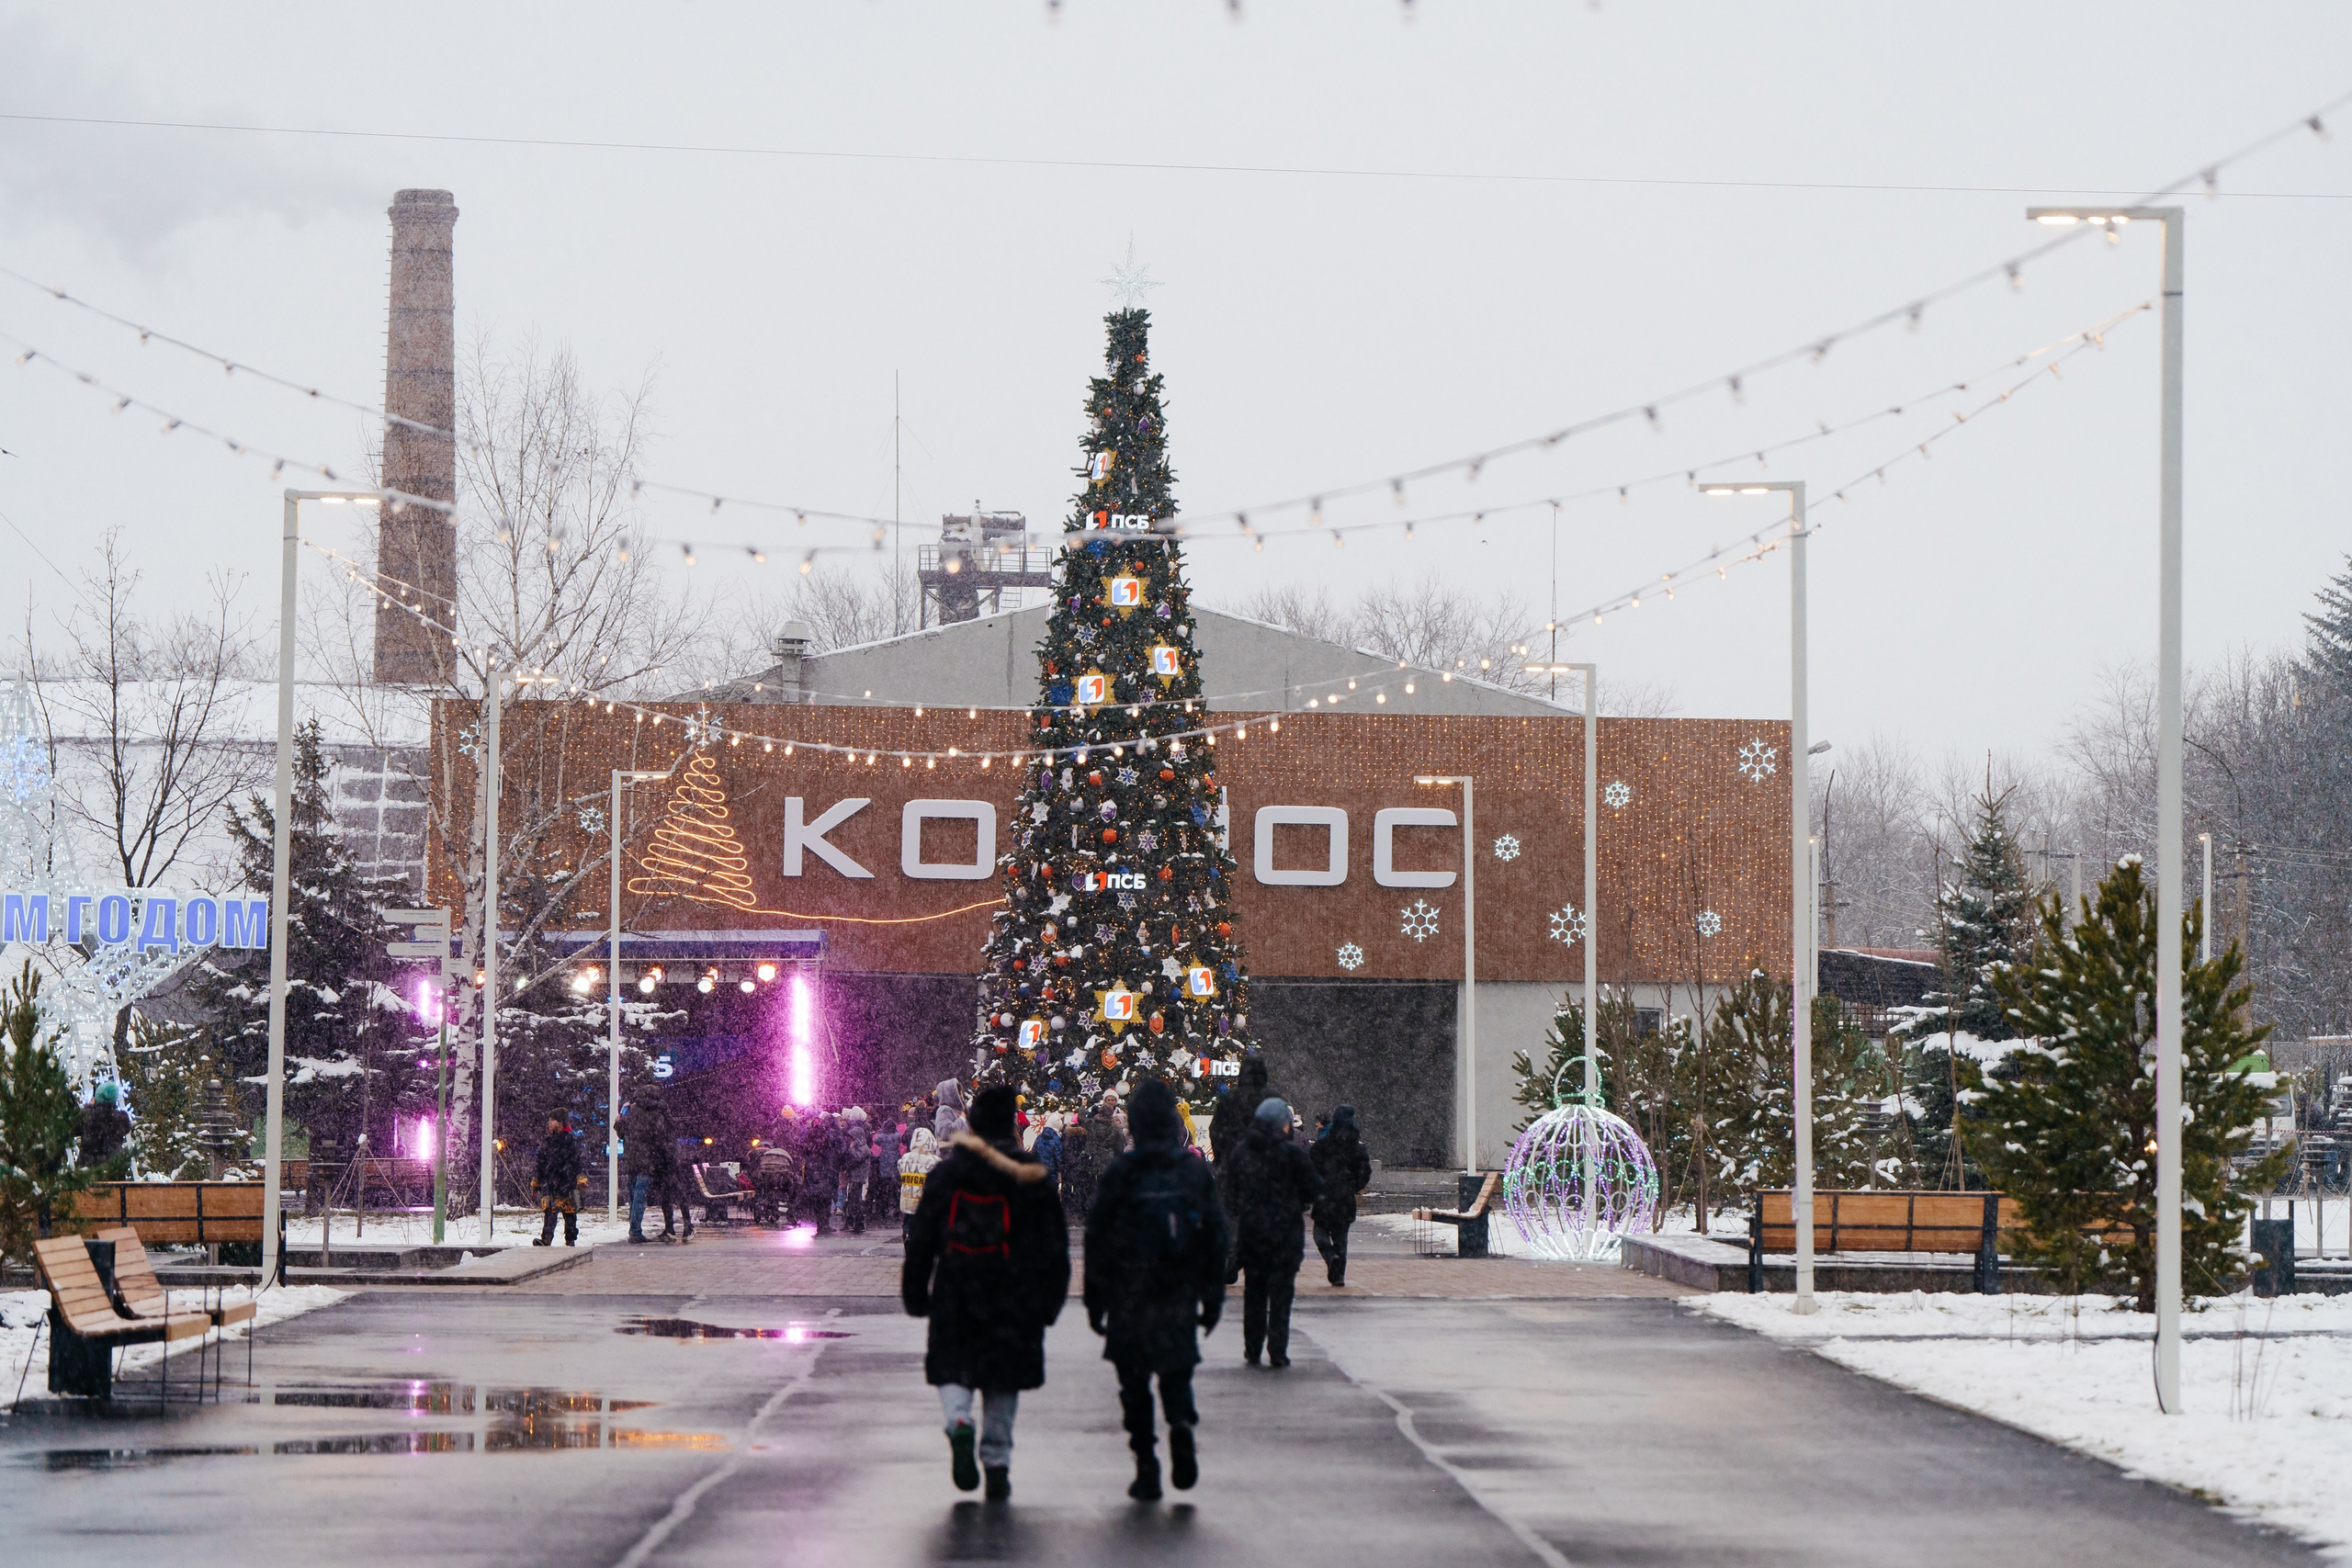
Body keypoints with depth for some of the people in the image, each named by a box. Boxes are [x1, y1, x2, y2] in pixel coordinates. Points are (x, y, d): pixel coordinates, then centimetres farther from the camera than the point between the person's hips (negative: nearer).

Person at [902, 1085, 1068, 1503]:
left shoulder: (946, 1172, -1)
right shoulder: (1032, 1175, -1)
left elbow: (921, 1237, 2)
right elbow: (1054, 1243, 1)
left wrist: (914, 1293, 10)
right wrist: (1050, 1300, 8)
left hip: (956, 1295, -1)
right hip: (1014, 1295, 1)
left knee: (952, 1368, 9)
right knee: (1003, 1381, 11)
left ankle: (959, 1422, -22)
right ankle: (997, 1464, 9)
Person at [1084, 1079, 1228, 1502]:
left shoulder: (1120, 1173, -6)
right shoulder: (1196, 1172, 2)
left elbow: (1097, 1240, -3)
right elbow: (1215, 1237, 5)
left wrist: (1095, 1301, 4)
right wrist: (1213, 1297, 13)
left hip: (1130, 1297, -2)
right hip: (1179, 1295, 2)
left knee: (1135, 1382, 7)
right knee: (1176, 1372, 15)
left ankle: (1146, 1471, 4)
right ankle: (1181, 1424, -16)